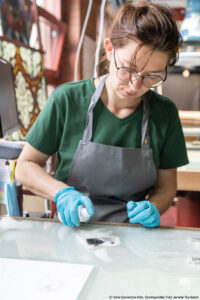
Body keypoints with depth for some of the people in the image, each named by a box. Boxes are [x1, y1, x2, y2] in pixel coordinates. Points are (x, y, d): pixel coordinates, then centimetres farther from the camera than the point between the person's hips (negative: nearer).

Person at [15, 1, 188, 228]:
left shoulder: (165, 114, -3)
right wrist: (62, 193, -18)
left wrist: (153, 209, -13)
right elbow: (25, 166, -1)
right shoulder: (67, 100, -10)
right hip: (72, 228, -1)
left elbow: (166, 185, 8)